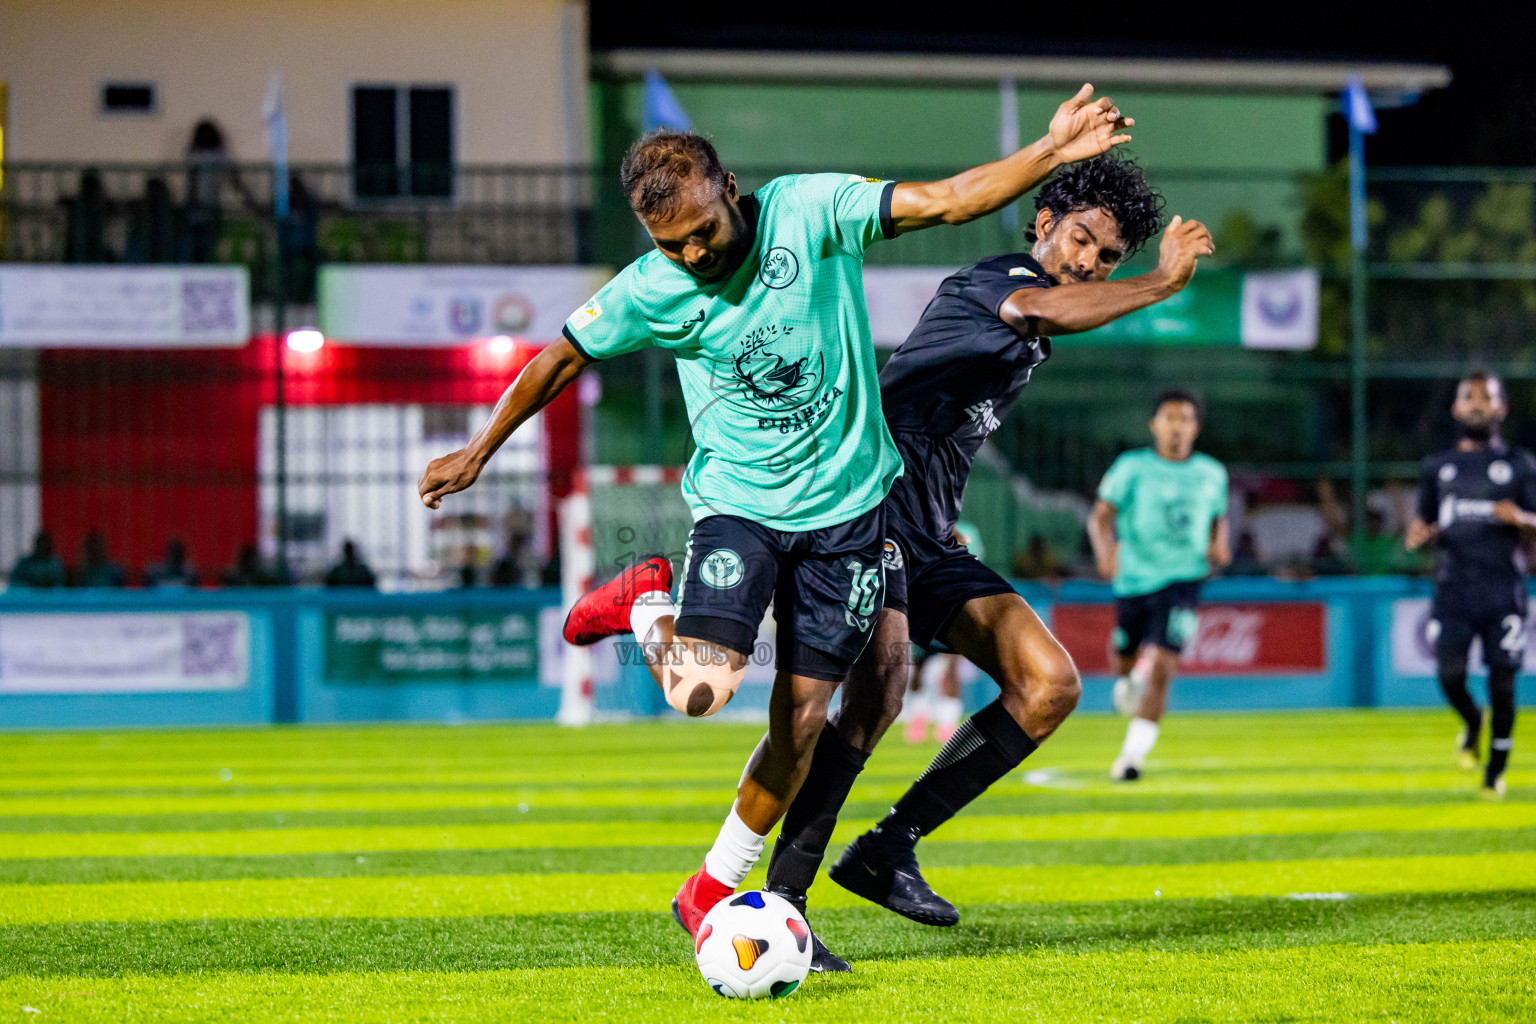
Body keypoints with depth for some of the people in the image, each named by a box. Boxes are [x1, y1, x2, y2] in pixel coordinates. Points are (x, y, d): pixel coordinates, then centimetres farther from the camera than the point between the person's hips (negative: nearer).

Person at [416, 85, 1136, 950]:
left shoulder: (808, 211, -11)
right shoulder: (651, 293, -9)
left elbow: (948, 200, -13)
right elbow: (561, 360, 7)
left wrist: (1054, 152, -25)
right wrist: (478, 455, 14)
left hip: (846, 501, 1)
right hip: (738, 503, -1)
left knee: (802, 715, 0)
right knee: (701, 691, -22)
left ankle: (714, 893, 18)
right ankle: (652, 607, 12)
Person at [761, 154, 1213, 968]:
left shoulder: (1028, 338, 22)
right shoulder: (992, 283, -7)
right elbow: (1041, 311, -30)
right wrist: (1165, 282, -26)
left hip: (931, 536, 10)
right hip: (871, 500, -10)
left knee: (1050, 686, -2)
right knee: (879, 685, -28)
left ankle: (888, 850, 1)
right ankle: (779, 901, -24)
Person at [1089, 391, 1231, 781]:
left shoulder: (1212, 474, 6)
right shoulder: (1132, 467, -3)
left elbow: (1219, 518, 22)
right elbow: (1101, 515, -9)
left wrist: (1220, 544, -1)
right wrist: (1105, 547, -29)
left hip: (1181, 582, 0)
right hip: (1134, 579, 1)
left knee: (1160, 668, -17)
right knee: (1122, 659, 16)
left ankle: (1133, 754, -15)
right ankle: (1129, 680, 55)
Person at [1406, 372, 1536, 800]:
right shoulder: (1438, 467, 16)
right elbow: (1425, 520, 18)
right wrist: (1418, 532, -5)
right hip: (1453, 584, 1)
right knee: (1450, 673, -16)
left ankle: (1496, 772, 11)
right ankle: (1471, 720, 18)